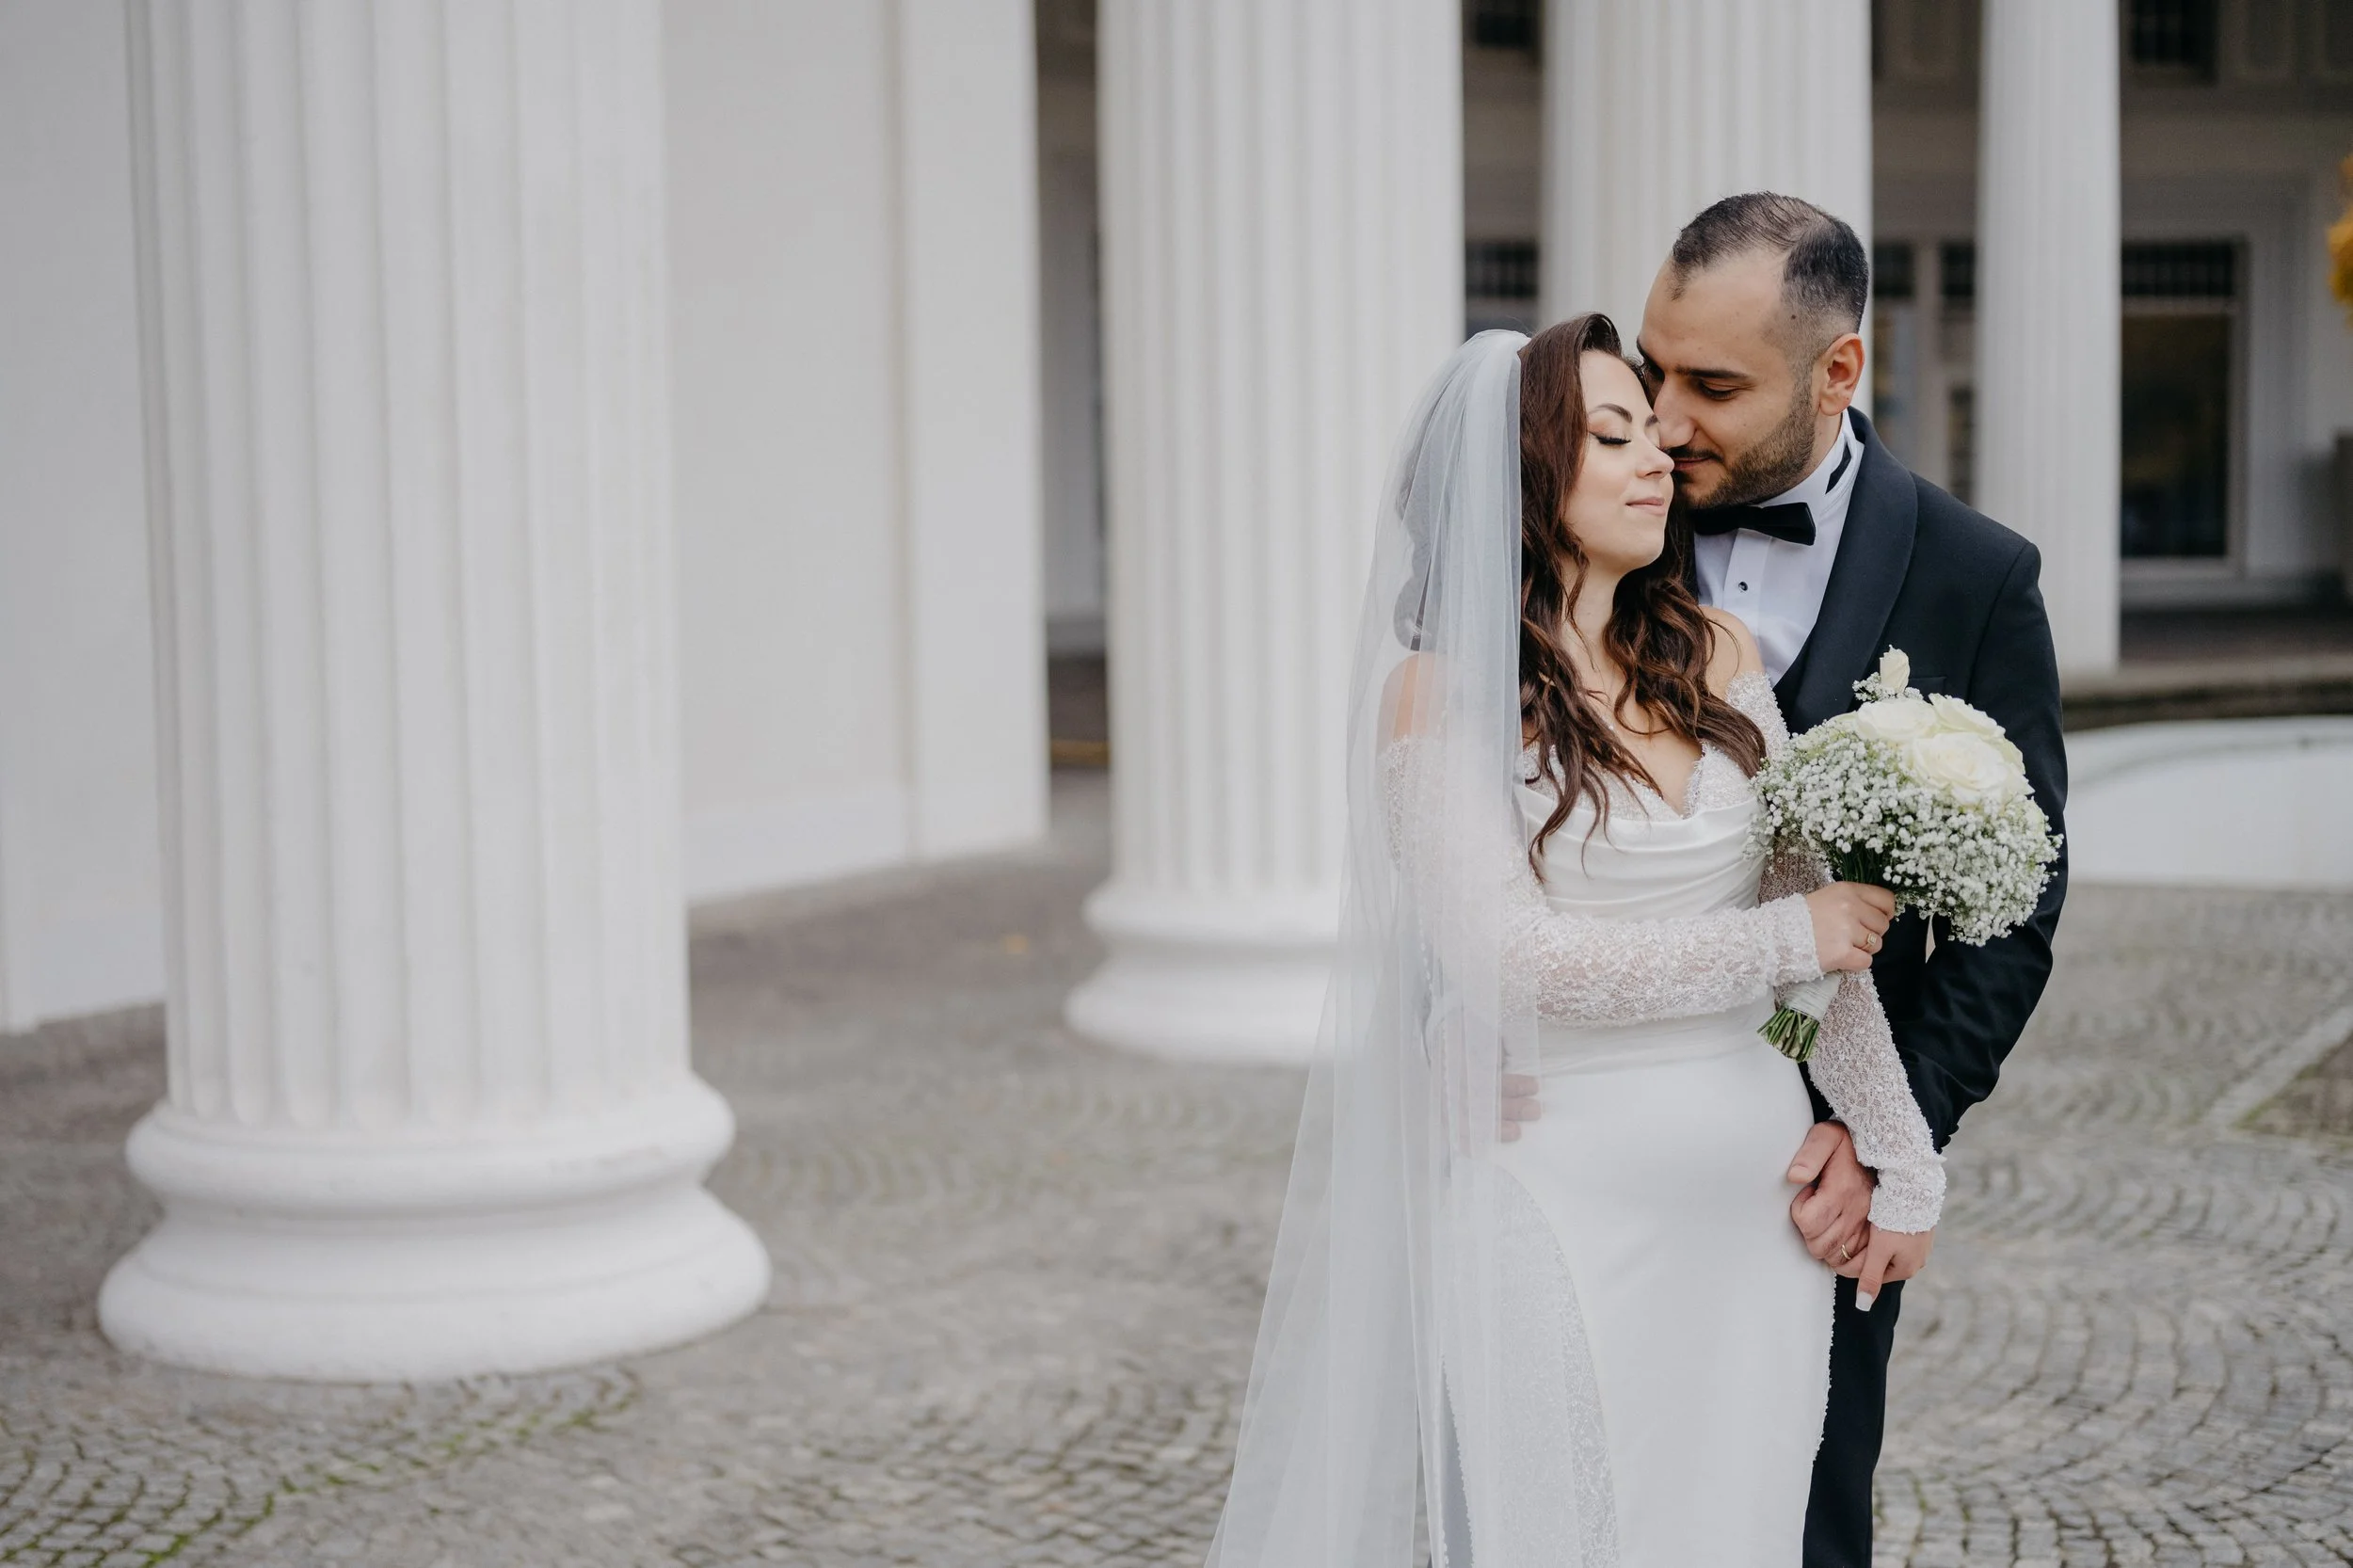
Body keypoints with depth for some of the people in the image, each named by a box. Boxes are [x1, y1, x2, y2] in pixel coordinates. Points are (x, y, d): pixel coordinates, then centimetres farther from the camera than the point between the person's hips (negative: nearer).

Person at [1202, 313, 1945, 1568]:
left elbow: (1822, 912, 8)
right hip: (1558, 1184, -4)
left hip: (1749, 1183, 4)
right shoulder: (1441, 690, -6)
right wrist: (1783, 941, -9)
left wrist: (1901, 1162, 7)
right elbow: (1507, 954, -15)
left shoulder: (1718, 656, 7)